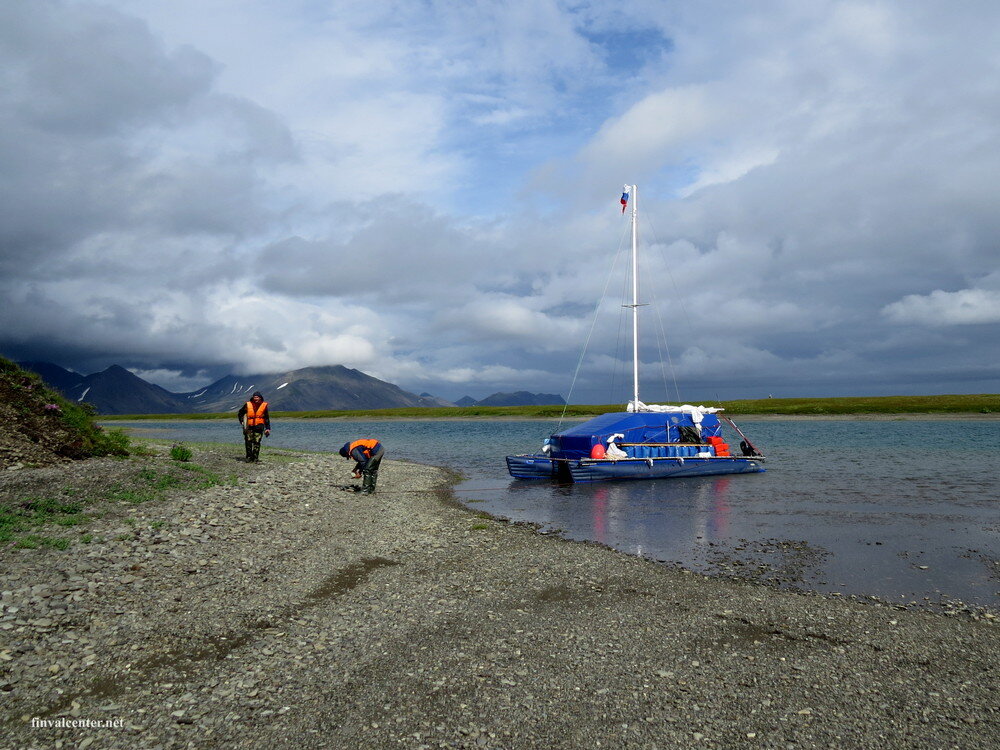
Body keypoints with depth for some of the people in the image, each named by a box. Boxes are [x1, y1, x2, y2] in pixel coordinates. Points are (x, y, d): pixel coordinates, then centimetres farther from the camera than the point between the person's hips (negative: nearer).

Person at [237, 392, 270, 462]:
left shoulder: (264, 405, 4)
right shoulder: (248, 405, 3)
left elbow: (267, 418, 9)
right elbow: (240, 413, 16)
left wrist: (268, 428, 4)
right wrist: (242, 422, 4)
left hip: (259, 426, -1)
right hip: (249, 426, 1)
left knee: (257, 442, -3)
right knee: (248, 442, -1)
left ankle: (255, 458, 5)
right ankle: (249, 457, 8)